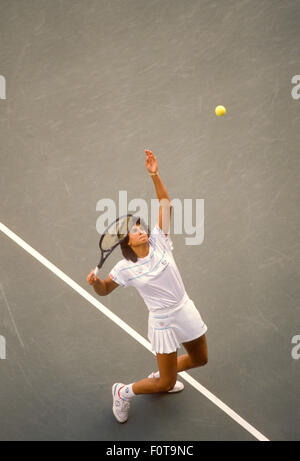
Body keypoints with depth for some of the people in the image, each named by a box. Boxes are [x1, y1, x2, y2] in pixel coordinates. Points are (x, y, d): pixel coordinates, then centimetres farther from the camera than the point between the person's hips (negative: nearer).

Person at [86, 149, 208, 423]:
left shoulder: (159, 241, -8)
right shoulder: (125, 269, -15)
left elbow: (166, 205, -11)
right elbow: (104, 291, -1)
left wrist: (155, 175, -22)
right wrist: (95, 281, -24)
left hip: (186, 311, 5)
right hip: (163, 323, -5)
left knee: (199, 360, 24)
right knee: (166, 384, 3)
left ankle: (160, 377, 48)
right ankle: (123, 392, 29)